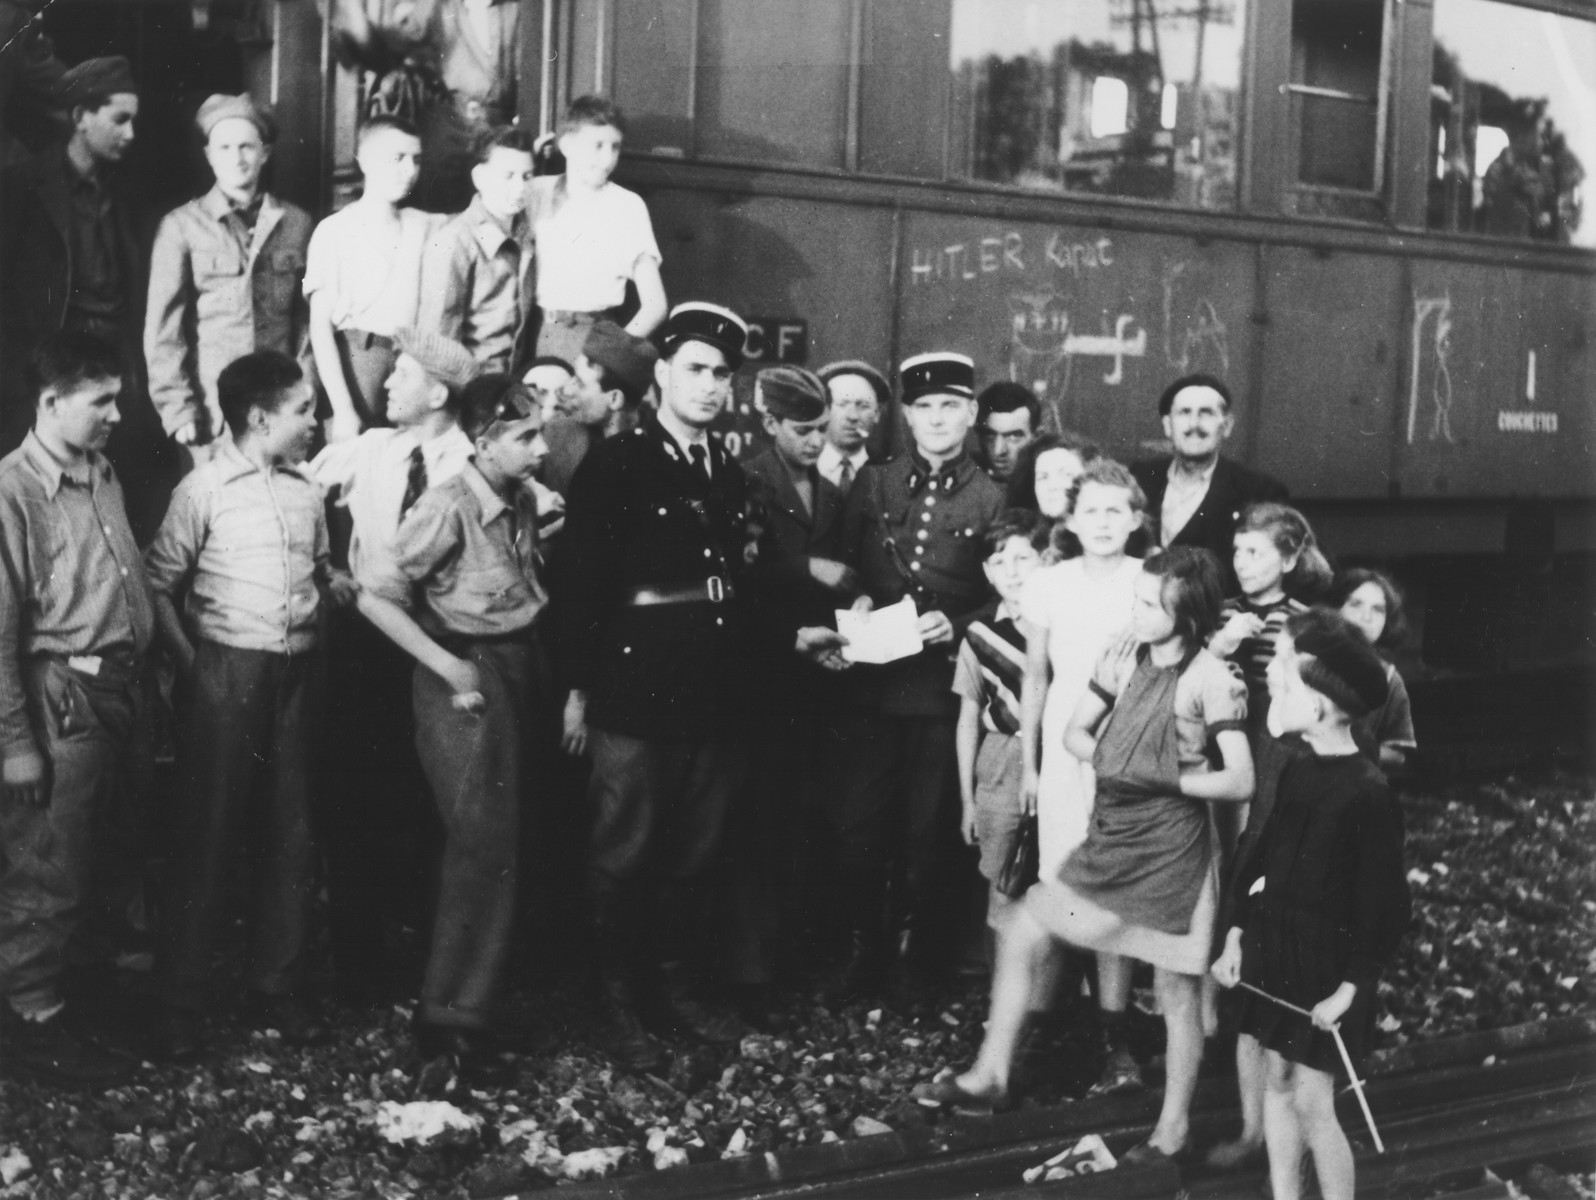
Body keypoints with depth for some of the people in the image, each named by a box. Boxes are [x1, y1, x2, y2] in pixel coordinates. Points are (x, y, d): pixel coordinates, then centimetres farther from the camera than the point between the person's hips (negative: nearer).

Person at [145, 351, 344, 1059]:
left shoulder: (308, 491, 8)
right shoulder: (205, 488, -7)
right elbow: (160, 585, -6)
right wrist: (190, 665, -10)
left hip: (296, 675, 5)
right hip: (226, 674, -5)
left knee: (292, 834, 9)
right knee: (208, 834, 0)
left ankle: (277, 988, 21)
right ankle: (181, 1000, 9)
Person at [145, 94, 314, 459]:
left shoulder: (296, 223, 7)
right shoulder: (181, 226, 1)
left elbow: (308, 320, 10)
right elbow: (163, 329, 0)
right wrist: (177, 411, -6)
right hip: (210, 412, -1)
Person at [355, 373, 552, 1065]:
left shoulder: (523, 501, 6)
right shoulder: (449, 508, -17)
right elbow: (375, 598, -18)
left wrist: (545, 677, 5)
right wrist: (450, 668, -17)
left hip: (521, 671, 8)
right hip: (468, 677, -7)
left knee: (505, 836, 14)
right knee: (483, 844, -9)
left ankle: (466, 1001, 29)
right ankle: (453, 1016, 0)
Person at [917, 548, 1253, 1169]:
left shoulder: (1213, 680, -16)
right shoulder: (1123, 655, 2)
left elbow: (1240, 782, -18)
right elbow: (1075, 733, 11)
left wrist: (1161, 777, -17)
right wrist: (1112, 758, -9)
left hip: (1172, 851, -7)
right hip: (1109, 840, 7)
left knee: (1177, 991, 6)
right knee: (1020, 935, 8)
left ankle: (1174, 1127, 21)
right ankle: (989, 1075, 21)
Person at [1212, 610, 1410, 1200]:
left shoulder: (1368, 793, -19)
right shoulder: (1297, 772, 3)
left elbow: (1387, 904, -17)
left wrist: (1352, 986, -17)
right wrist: (1237, 934, 9)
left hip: (1326, 960, -7)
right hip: (1275, 949, 7)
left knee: (1312, 1098, -3)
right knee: (1277, 1080, 14)